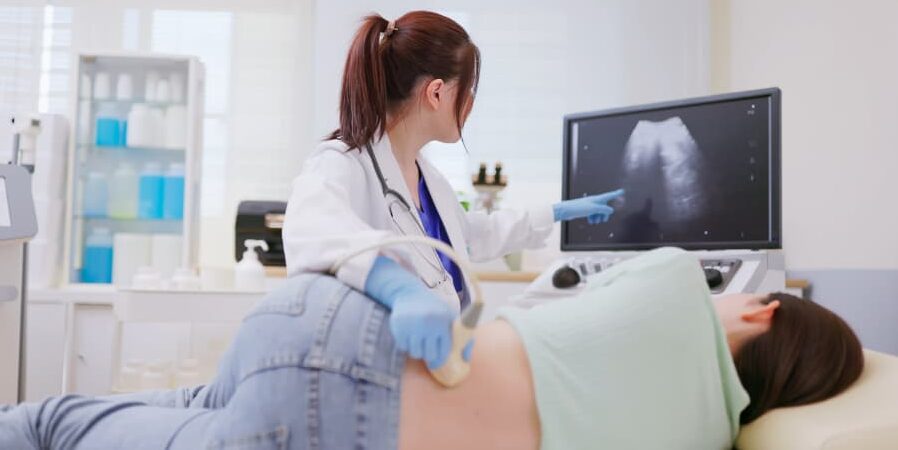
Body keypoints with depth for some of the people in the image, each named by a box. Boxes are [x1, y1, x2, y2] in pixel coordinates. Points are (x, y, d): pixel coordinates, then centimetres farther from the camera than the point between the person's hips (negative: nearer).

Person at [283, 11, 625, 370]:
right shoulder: (341, 165, -20)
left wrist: (559, 213, 35)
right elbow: (315, 233, -43)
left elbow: (470, 234, 27)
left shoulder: (425, 175, 8)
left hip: (432, 366, 8)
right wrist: (401, 289, -62)